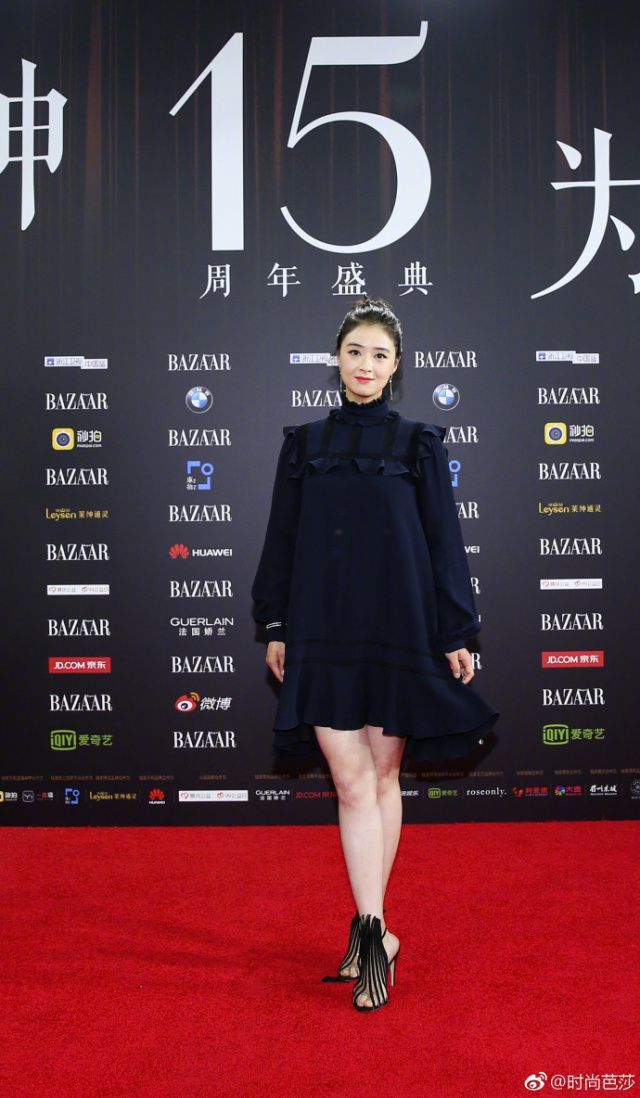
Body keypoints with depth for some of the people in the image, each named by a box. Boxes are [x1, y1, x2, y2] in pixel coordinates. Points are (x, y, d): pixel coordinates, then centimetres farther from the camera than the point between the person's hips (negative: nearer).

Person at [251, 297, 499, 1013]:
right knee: (350, 779, -3)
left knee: (383, 774, 7)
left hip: (399, 628, -1)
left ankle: (369, 930, 19)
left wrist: (456, 634, -1)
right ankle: (373, 933, 3)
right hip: (325, 631, 1)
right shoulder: (305, 443, 9)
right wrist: (277, 627, 7)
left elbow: (444, 542, 2)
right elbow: (282, 538, 10)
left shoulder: (418, 443, 4)